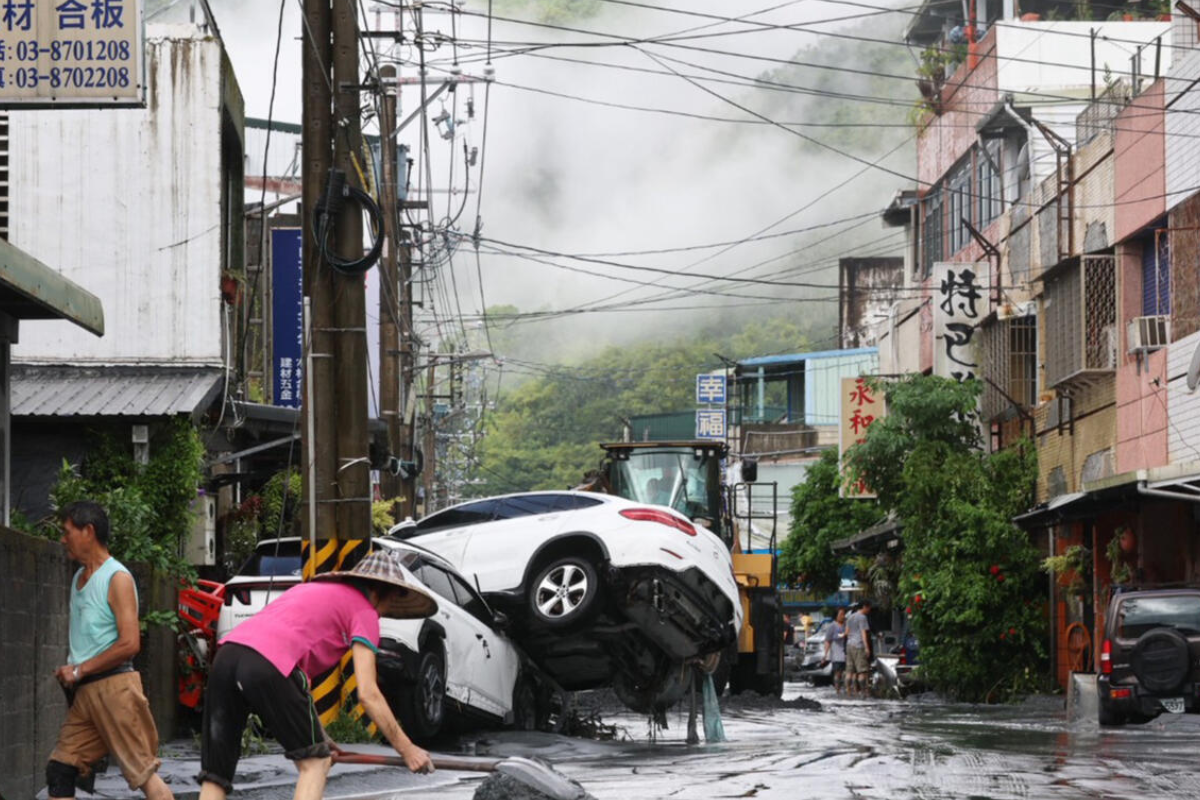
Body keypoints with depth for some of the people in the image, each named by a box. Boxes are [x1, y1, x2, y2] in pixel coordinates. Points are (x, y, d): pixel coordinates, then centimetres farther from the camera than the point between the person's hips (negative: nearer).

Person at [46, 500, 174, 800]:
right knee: (59, 770, 3)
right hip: (84, 692, 9)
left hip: (113, 686, -9)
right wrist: (69, 670, 9)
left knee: (142, 771, -9)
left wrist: (80, 670, -13)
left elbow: (130, 644, -17)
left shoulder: (117, 579, -9)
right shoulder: (79, 578, 17)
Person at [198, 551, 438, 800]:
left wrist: (315, 736, 38)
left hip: (226, 653, 7)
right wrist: (407, 750, 12)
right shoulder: (364, 611, 13)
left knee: (214, 778, 7)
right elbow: (368, 694, 5)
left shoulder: (313, 589, 36)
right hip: (265, 666, -7)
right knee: (315, 763, 8)